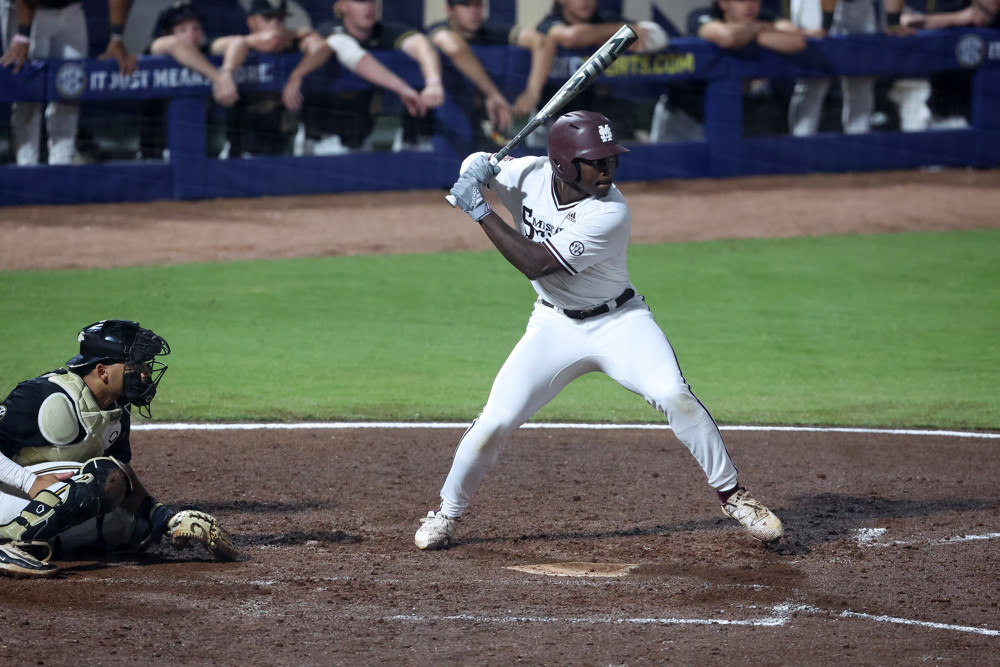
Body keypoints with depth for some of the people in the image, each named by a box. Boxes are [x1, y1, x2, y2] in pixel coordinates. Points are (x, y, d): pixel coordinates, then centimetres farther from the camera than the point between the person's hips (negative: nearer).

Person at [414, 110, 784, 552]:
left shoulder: (610, 213, -26)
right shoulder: (529, 176, -12)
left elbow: (536, 264, -28)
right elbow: (475, 168, 8)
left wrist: (480, 211, -28)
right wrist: (477, 168, -18)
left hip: (618, 320, -3)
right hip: (555, 327, 3)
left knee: (674, 396, -24)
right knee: (495, 421, -7)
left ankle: (732, 495, -9)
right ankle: (447, 511, 15)